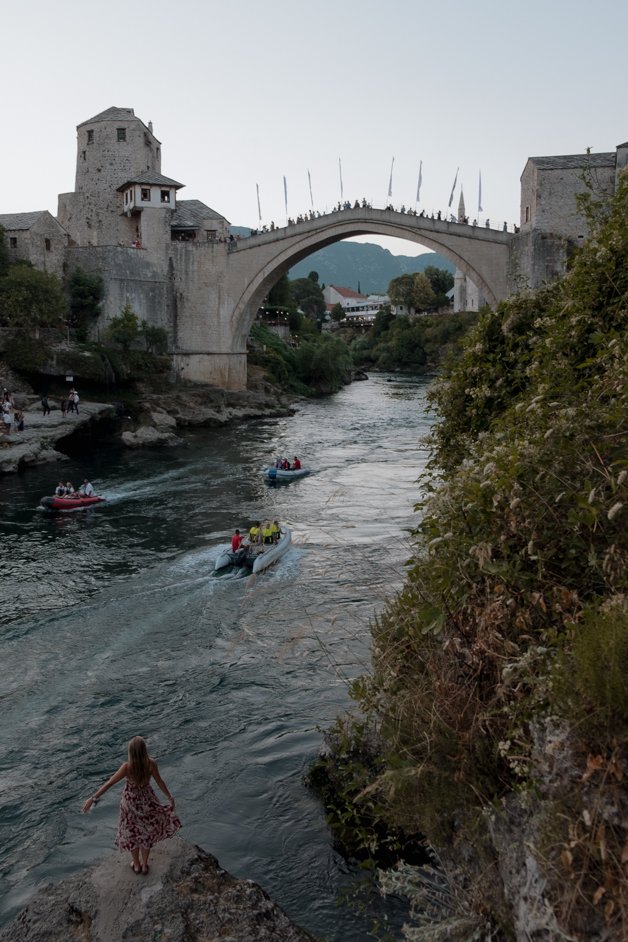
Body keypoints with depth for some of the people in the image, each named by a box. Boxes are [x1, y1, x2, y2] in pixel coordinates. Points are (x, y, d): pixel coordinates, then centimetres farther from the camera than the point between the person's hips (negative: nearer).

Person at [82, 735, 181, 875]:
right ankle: (144, 865, 40)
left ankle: (136, 865, 42)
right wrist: (170, 797, 5)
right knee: (146, 832, 26)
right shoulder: (151, 764, -26)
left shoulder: (127, 767, -31)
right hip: (146, 801, 1)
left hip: (131, 802, -1)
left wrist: (93, 798, -14)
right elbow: (160, 782, -12)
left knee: (132, 833, 24)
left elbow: (109, 783, -24)